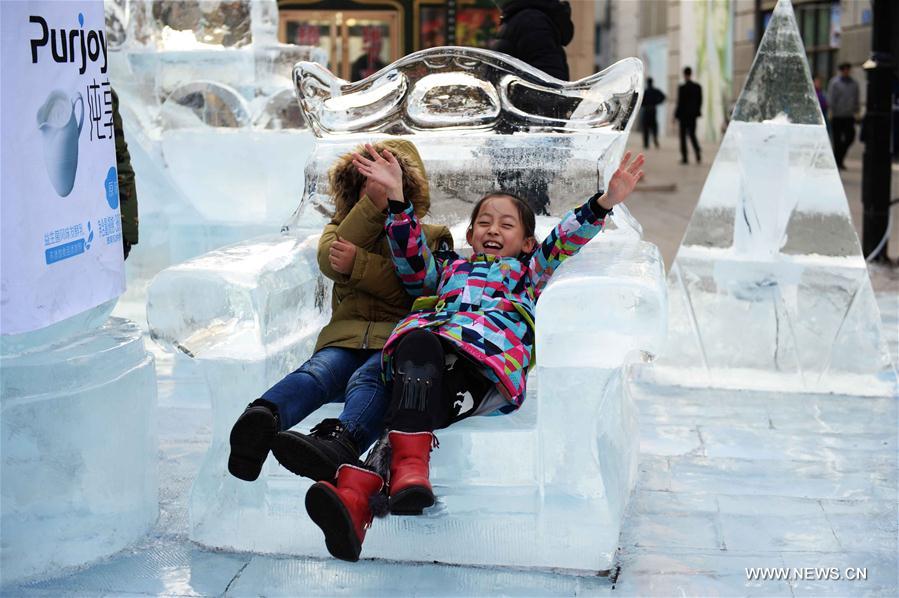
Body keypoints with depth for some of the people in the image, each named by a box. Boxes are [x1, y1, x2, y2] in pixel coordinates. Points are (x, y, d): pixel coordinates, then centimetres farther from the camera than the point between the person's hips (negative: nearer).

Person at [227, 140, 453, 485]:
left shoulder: (431, 237, 24)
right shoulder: (342, 225, 31)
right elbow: (330, 260, 4)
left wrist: (359, 264, -6)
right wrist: (373, 204, -5)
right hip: (346, 335, 2)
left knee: (370, 378, -39)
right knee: (320, 371, -35)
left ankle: (341, 443, -71)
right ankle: (262, 420, -67)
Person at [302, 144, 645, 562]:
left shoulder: (529, 271, 40)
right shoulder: (449, 268, 45)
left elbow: (565, 241, 25)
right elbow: (410, 253, 28)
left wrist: (606, 201, 9)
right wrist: (396, 195, 18)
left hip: (490, 347, -3)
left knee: (420, 345, -37)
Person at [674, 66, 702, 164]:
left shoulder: (682, 88, -15)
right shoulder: (698, 87, 1)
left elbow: (680, 103, -13)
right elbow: (700, 101, 6)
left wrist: (676, 115, -5)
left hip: (683, 115, -5)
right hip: (693, 114, 5)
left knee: (683, 136, 6)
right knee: (692, 134, 14)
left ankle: (684, 158, 6)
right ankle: (698, 152, -9)